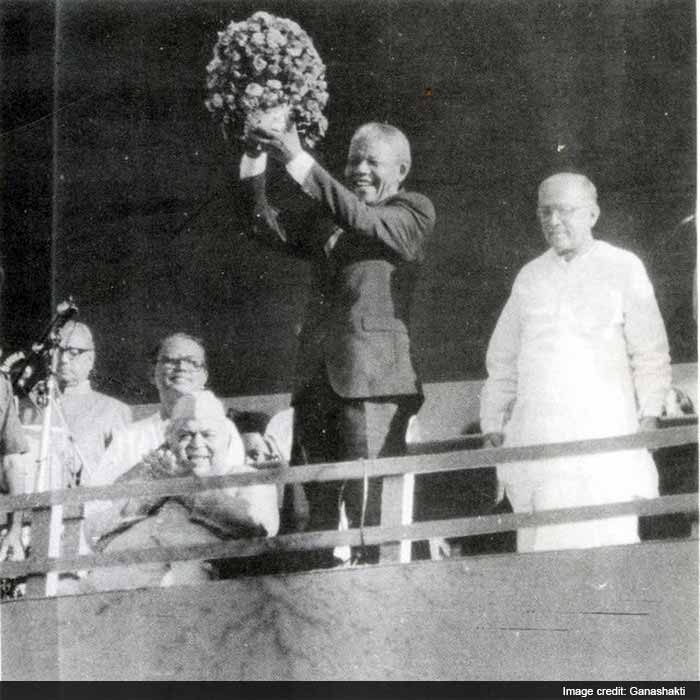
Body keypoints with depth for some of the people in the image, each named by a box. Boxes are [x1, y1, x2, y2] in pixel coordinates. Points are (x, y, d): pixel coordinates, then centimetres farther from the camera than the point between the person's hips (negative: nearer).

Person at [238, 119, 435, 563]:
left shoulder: (414, 211, 5)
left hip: (373, 377, -5)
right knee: (312, 506, 6)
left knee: (370, 507, -9)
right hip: (317, 376, 6)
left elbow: (361, 219, -12)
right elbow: (268, 228, 8)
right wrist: (256, 161, -5)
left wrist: (298, 161, -18)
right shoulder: (323, 214, 20)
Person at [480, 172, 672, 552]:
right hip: (537, 439, 3)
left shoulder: (623, 269, 7)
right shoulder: (529, 277, 17)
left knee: (607, 541, -10)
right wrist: (493, 422, 12)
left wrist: (649, 413, -7)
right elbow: (503, 359, 20)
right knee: (543, 546, -3)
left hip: (604, 433, -3)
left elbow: (650, 352, 4)